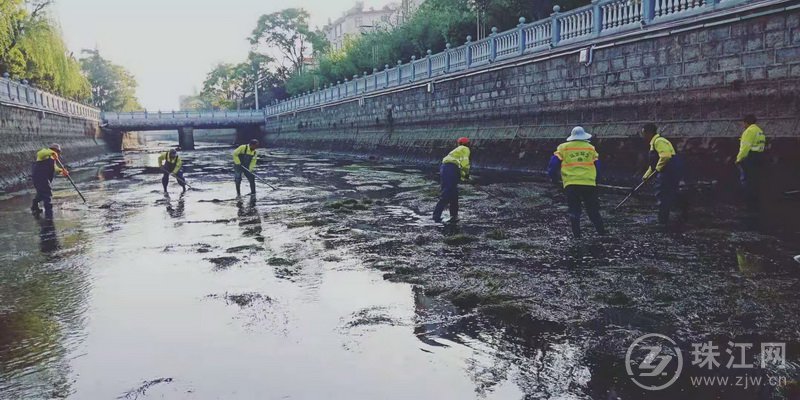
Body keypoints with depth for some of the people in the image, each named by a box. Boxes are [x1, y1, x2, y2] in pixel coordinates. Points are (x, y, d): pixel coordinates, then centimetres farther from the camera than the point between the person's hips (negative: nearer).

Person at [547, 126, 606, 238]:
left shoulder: (563, 148, 5)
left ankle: (576, 234, 3)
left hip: (571, 184, -1)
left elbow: (554, 163, 3)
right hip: (589, 183, 1)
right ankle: (601, 231, 12)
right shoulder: (590, 148, 11)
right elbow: (597, 165, 17)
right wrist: (595, 180, 29)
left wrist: (553, 177, 17)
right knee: (593, 210, 11)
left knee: (574, 210, 6)